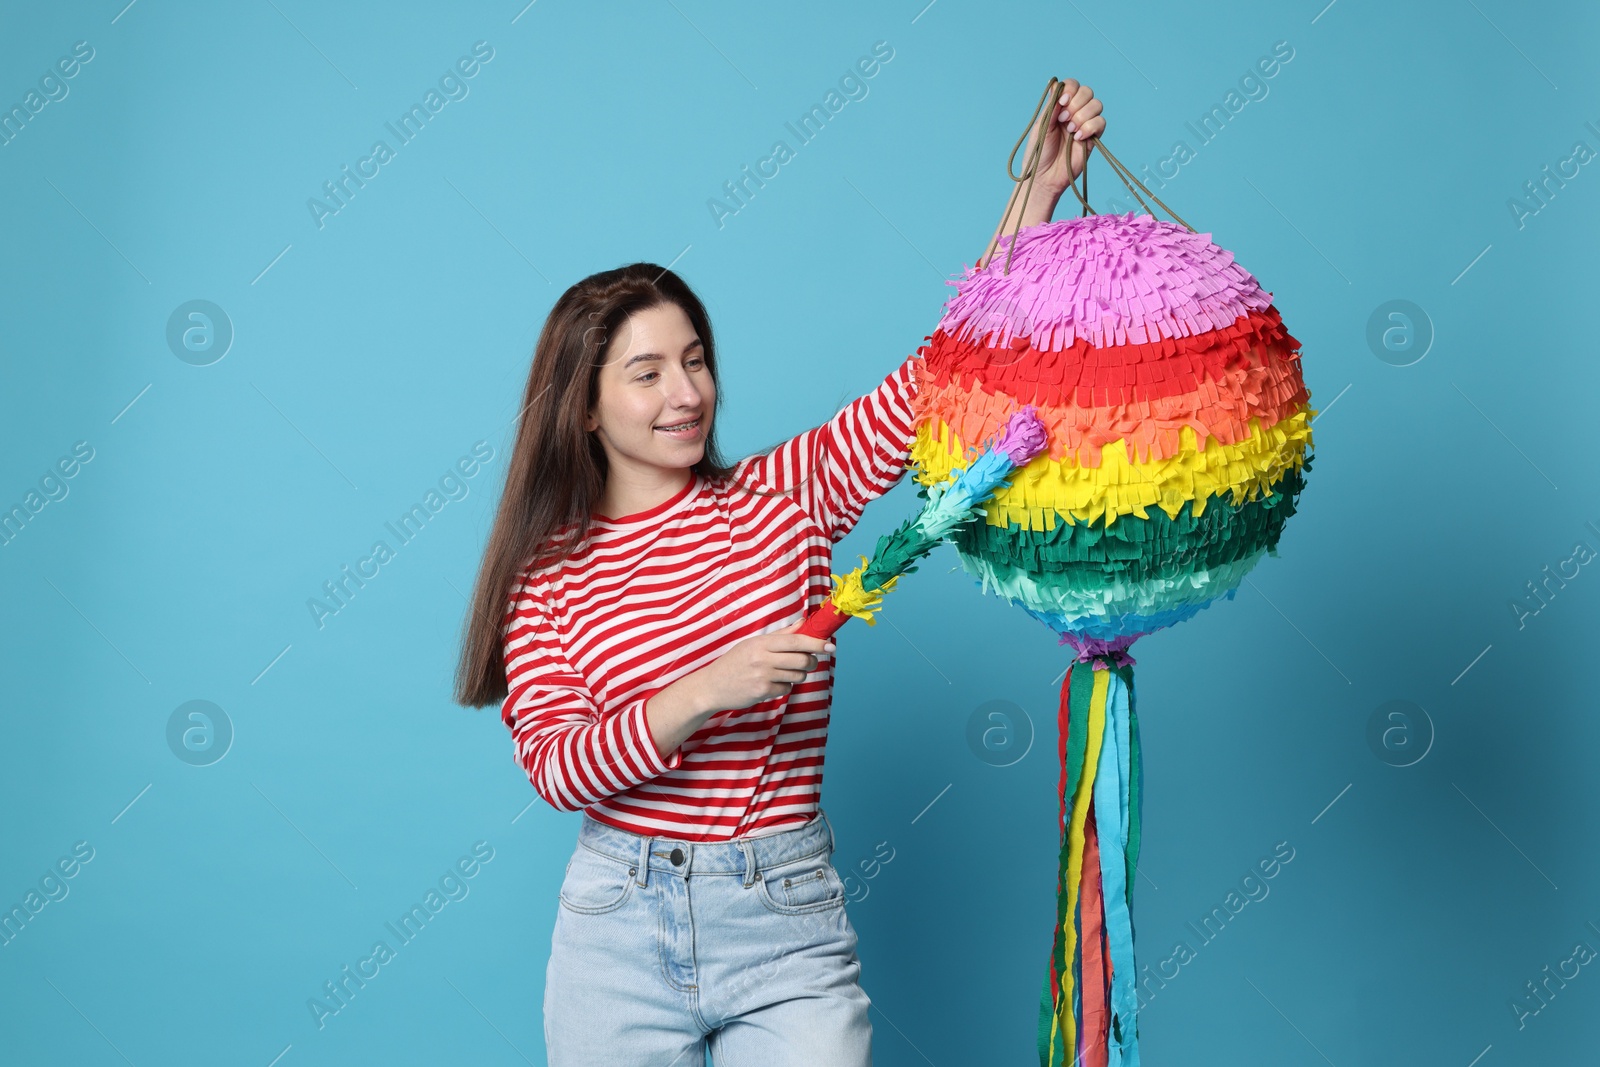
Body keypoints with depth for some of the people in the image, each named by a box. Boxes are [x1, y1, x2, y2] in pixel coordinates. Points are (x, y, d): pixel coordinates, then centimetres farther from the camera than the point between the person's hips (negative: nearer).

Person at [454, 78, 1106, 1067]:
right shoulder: (546, 575, 1)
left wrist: (1039, 189, -14)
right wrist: (704, 692, -25)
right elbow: (557, 766, -11)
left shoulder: (787, 495, 1)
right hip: (618, 929, 1)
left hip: (786, 923, 0)